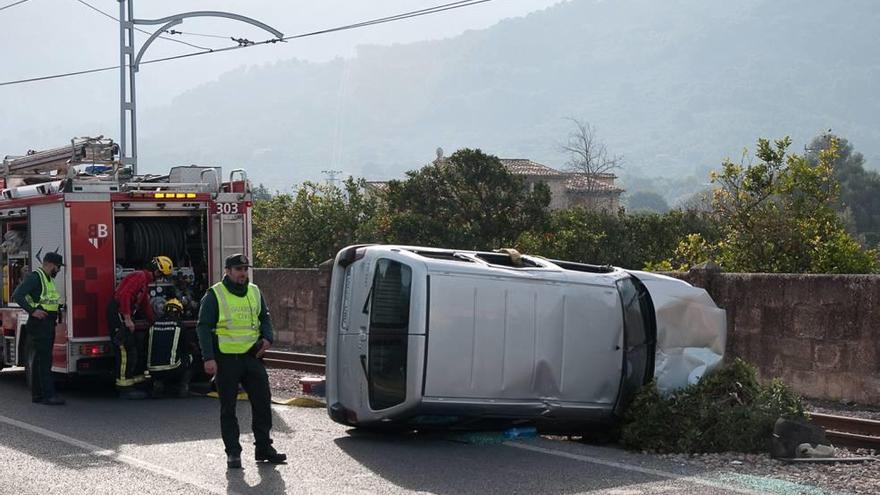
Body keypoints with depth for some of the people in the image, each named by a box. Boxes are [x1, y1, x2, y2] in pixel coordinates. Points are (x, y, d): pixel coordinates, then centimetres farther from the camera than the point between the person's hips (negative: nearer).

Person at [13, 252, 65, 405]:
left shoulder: (49, 279, 19)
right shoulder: (35, 277, -11)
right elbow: (17, 295, -19)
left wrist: (59, 307, 15)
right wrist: (32, 310, -22)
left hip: (48, 323, 10)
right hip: (39, 322, -10)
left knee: (40, 359, 12)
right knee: (44, 359, -12)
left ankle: (37, 394, 16)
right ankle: (48, 395, -14)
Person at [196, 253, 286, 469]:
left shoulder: (255, 292, 12)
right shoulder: (214, 295, -4)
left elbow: (264, 317, 22)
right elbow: (204, 327, -5)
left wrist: (267, 338, 1)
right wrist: (208, 358, -14)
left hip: (252, 356, 5)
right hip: (226, 359, -4)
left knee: (262, 401, 4)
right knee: (228, 408, 2)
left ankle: (263, 447, 15)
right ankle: (233, 452, 10)